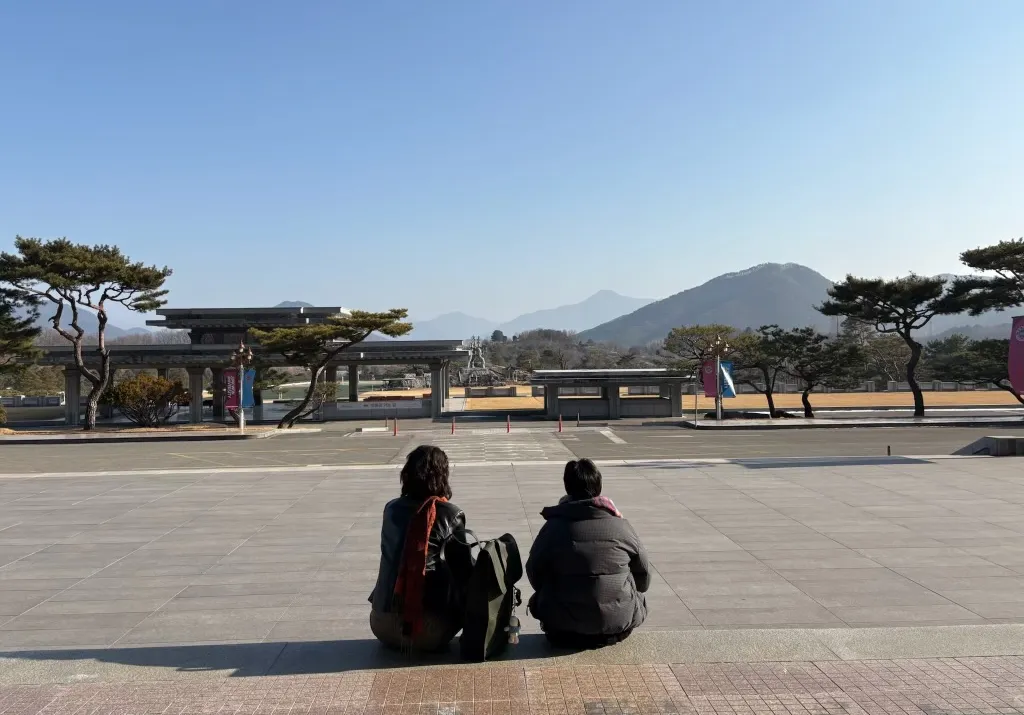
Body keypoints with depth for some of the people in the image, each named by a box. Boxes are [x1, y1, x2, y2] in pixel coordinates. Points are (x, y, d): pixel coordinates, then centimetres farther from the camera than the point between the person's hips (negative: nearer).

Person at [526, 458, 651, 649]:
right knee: (637, 599, 31)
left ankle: (567, 635, 15)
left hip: (565, 625, 0)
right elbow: (643, 573, 8)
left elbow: (534, 572, 4)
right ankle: (609, 633, 17)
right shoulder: (621, 525, -3)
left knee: (540, 601, 29)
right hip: (619, 621, 0)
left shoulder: (554, 526, -6)